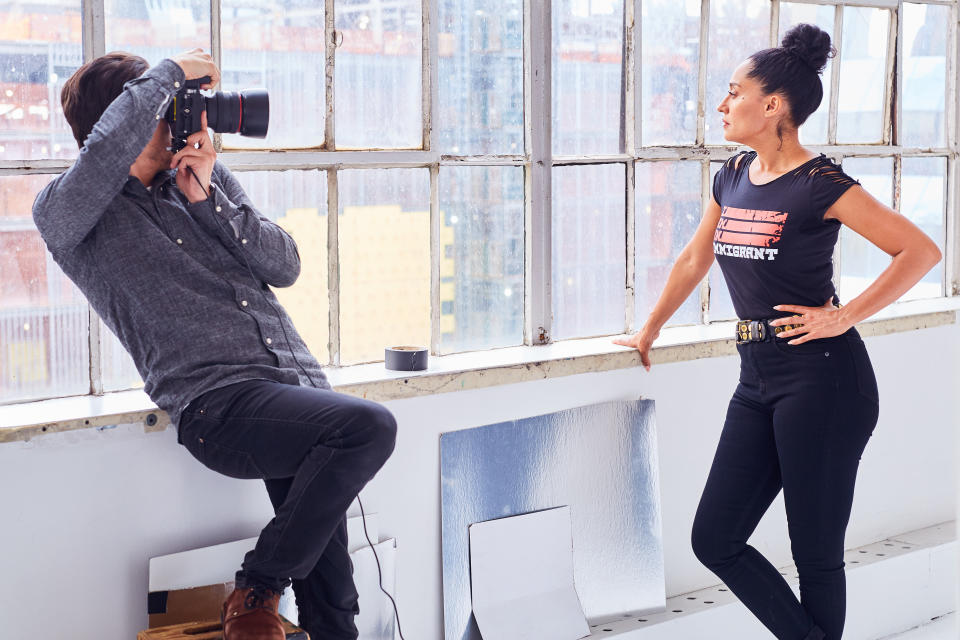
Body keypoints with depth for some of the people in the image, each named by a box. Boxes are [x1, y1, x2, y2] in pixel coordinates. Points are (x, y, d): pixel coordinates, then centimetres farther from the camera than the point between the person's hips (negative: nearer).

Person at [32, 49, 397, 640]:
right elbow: (107, 147, -21)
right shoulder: (65, 211, 2)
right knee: (371, 426, -28)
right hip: (218, 399, -6)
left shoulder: (207, 176, 20)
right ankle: (257, 590, -11)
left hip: (299, 381, 6)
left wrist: (207, 197, 1)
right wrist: (172, 73, -7)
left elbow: (285, 266, 12)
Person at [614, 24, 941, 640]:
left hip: (822, 380, -8)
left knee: (816, 553, 1)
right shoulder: (733, 178, 11)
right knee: (715, 541, 6)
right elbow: (694, 260, 25)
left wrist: (844, 317, -16)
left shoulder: (820, 186, -11)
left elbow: (922, 250, -13)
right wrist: (649, 332, 32)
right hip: (758, 380, 8)